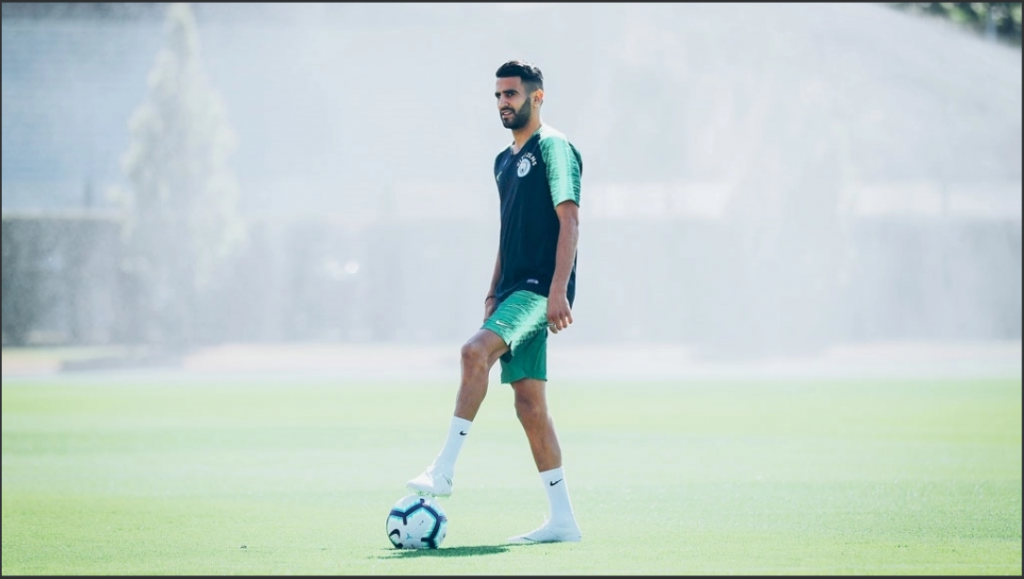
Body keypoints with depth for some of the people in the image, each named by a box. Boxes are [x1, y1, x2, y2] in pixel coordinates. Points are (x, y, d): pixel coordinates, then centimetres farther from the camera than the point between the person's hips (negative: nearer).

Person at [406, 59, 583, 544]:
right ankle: (562, 520, 5)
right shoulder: (504, 161, 20)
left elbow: (569, 219, -14)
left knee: (476, 351, -28)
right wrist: (493, 294, 19)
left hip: (541, 288, -9)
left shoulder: (552, 147, -6)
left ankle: (443, 469, -29)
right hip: (515, 288, 9)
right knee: (529, 404, 4)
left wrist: (558, 290, -22)